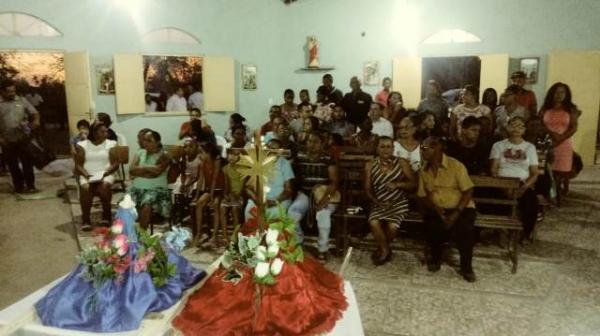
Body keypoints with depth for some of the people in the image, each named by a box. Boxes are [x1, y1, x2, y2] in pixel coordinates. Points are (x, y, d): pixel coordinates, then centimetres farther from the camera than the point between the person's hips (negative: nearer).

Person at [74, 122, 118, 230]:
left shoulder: (111, 144, 6)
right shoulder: (82, 145, 7)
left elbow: (115, 164, 0)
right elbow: (78, 165, 4)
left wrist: (104, 174, -16)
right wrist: (86, 174, -15)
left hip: (106, 175, 0)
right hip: (87, 175, 1)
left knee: (105, 186, -34)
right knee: (85, 188, -32)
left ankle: (106, 214, -14)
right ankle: (85, 219, -19)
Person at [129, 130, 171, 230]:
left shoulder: (164, 155, 1)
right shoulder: (140, 152, 15)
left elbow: (156, 172, -13)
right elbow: (131, 170, 2)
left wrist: (140, 170, -3)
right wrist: (149, 168, -9)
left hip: (156, 189, -4)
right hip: (137, 188, 4)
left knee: (146, 206, -33)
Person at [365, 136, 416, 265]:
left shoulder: (402, 163, 1)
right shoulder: (370, 165, 3)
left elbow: (414, 183, 1)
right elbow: (367, 189, 3)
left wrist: (397, 184, -15)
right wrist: (377, 202, -13)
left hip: (398, 203, -1)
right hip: (379, 203, 1)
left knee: (392, 225, -27)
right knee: (373, 222, -28)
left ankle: (383, 248, 7)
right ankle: (385, 249, 0)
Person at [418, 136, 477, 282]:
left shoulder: (455, 165, -11)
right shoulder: (424, 170, 4)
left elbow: (468, 191, -11)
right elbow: (422, 196, 7)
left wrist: (457, 213, -22)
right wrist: (435, 208, -13)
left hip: (460, 207, -3)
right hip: (437, 209, 3)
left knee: (464, 228, -32)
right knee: (430, 225, -28)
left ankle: (466, 266, -6)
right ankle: (435, 257, 4)